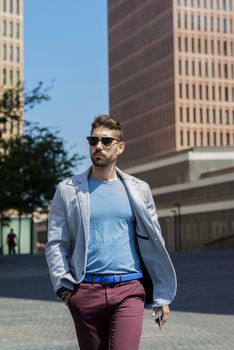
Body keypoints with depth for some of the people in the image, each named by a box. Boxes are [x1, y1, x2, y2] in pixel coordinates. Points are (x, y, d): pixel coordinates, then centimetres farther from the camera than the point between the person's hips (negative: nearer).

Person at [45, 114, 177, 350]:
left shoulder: (138, 189, 9)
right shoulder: (68, 190, 6)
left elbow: (153, 243, 10)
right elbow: (55, 244, 5)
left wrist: (161, 296, 6)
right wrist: (64, 287, -7)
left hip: (129, 289, 0)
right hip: (86, 291, 0)